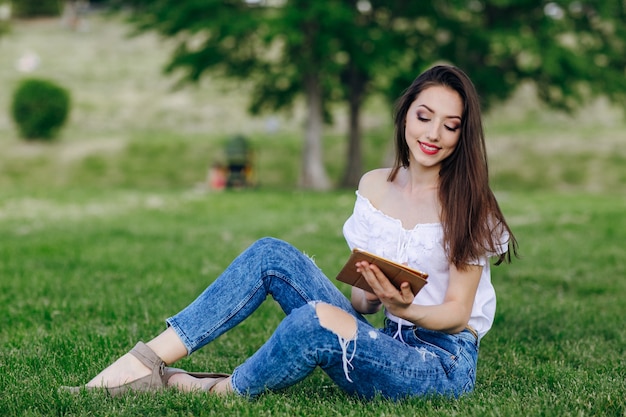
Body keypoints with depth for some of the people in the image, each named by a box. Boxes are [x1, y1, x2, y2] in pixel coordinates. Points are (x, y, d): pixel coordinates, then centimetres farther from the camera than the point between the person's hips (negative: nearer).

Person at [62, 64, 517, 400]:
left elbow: (457, 311, -7)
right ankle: (149, 359, -18)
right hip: (384, 344, 5)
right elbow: (363, 299, 9)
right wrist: (367, 292, -15)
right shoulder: (374, 187, 8)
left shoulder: (468, 203, -6)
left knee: (318, 319, -36)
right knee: (271, 254, -13)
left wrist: (403, 308, -26)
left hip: (445, 365, -5)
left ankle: (221, 390, -10)